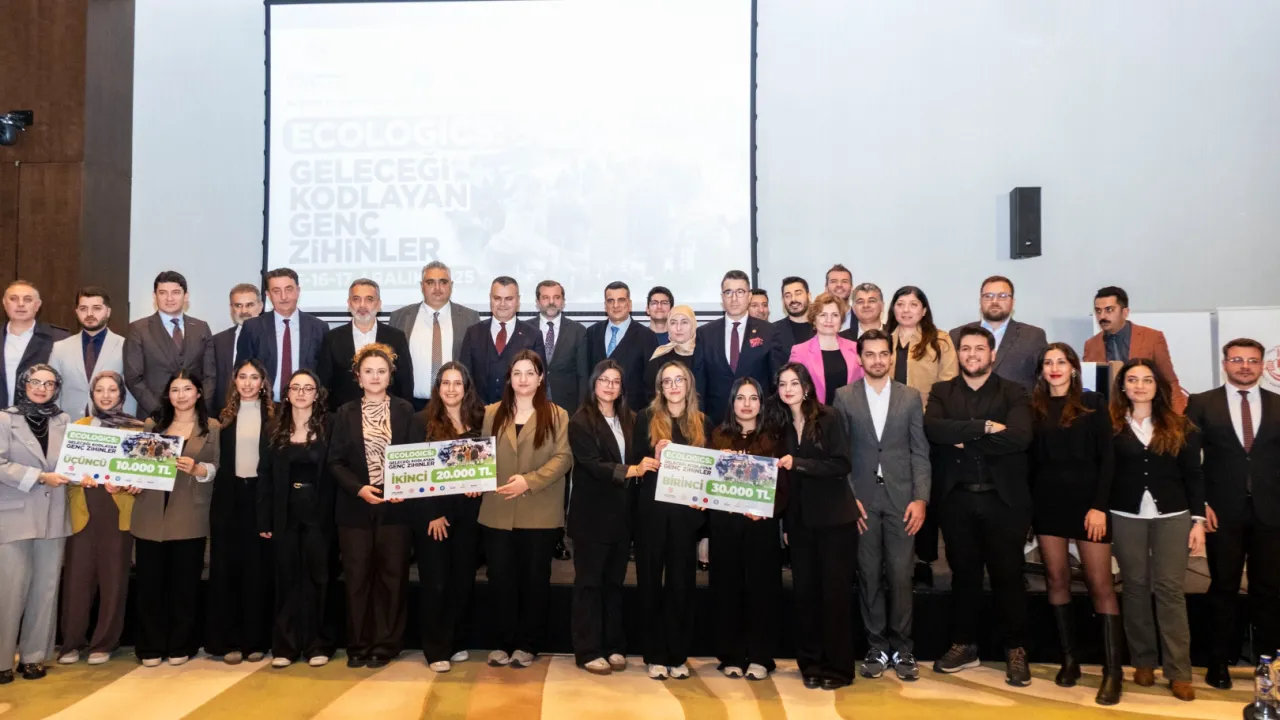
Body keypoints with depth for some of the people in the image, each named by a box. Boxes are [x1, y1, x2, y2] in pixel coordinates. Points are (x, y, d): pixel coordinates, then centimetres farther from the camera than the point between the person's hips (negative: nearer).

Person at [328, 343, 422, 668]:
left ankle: (385, 645, 13)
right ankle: (358, 646, 14)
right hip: (355, 509, 1)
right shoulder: (345, 414, 6)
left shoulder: (405, 411, 4)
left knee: (392, 577, 4)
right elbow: (335, 461, 2)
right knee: (357, 578, 5)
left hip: (395, 506, -1)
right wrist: (359, 489, -13)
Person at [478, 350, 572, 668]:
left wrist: (529, 481, -18)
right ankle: (503, 642, 17)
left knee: (534, 579, 7)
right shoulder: (492, 413, 10)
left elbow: (563, 457, -7)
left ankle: (527, 645, 18)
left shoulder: (557, 415, 1)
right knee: (500, 578, 5)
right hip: (498, 512, 2)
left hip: (540, 514, -2)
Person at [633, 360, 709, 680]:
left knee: (681, 583, 5)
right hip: (651, 513, -1)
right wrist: (654, 459, -19)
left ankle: (678, 656, 16)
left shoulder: (703, 423, 8)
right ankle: (655, 655, 14)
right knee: (651, 582, 4)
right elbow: (633, 463, 0)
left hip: (686, 513, 1)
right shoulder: (646, 418, 3)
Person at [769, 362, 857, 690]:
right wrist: (784, 521, 6)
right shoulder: (779, 425, 8)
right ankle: (811, 663, 18)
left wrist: (798, 463, -22)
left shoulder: (829, 418, -5)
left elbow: (842, 464, -14)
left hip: (835, 518, -4)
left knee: (835, 591, 0)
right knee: (804, 591, 7)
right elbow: (783, 474, 11)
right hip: (799, 521, 4)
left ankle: (838, 666, 9)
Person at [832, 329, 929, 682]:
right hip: (862, 499, 0)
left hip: (901, 498, 0)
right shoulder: (844, 397, 4)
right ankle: (877, 648, 16)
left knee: (900, 576, 1)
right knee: (869, 576, 4)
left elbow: (920, 452, 4)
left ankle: (902, 650, 14)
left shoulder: (911, 397, 7)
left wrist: (921, 498, -5)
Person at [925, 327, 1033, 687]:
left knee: (1007, 575, 4)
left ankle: (1016, 650, 17)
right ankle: (964, 645, 23)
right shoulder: (941, 391, 7)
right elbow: (933, 429, -13)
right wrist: (984, 427, -19)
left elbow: (1020, 438, -16)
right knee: (963, 573, 11)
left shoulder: (1013, 393, 2)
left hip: (1003, 498, -2)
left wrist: (964, 439, -13)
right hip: (956, 499, 2)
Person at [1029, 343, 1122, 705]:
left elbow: (1107, 458, -4)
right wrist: (1029, 501, -3)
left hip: (1086, 501, -3)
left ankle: (1113, 670, -2)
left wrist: (1099, 505, -12)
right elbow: (1032, 459, 7)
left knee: (1100, 583, -5)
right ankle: (1069, 658, 14)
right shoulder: (1035, 407, 7)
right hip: (1047, 502, 3)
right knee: (1057, 579, 4)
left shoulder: (1093, 403, 1)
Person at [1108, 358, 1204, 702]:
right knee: (1135, 587, 6)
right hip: (1126, 517, 0)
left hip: (1172, 516, 0)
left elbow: (1194, 476, 5)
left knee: (1170, 588, -2)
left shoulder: (1179, 426, 5)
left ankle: (1179, 672, 2)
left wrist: (1198, 519, -1)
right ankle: (1143, 661, 17)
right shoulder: (1111, 426, 1)